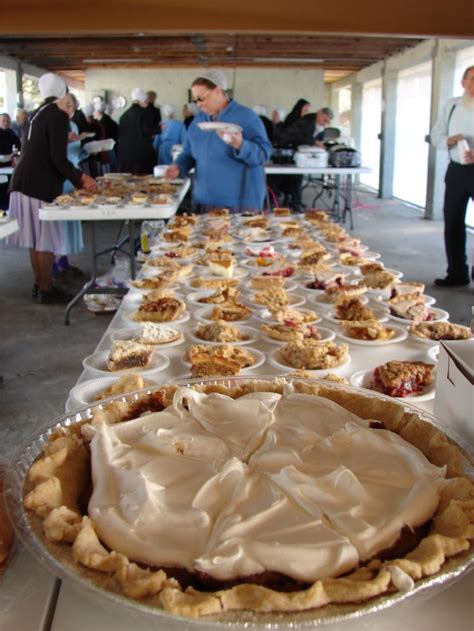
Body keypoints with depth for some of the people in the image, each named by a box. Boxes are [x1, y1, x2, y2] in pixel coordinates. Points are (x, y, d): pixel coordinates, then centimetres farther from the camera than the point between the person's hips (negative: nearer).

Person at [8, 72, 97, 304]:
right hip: (41, 185, -8)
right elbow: (58, 159, -17)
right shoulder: (58, 116, -11)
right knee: (45, 239, 0)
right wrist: (80, 178, -4)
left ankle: (38, 284, 24)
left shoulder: (38, 114, 15)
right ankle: (45, 290, 7)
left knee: (36, 237, 14)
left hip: (25, 181, 8)